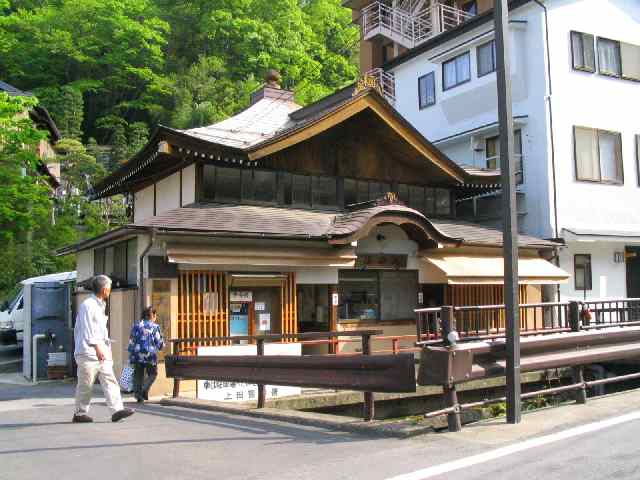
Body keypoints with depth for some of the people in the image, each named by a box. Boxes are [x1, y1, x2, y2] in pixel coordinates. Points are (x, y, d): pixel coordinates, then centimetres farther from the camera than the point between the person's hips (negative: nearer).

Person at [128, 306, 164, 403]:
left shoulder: (136, 326, 7)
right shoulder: (155, 326, -1)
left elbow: (131, 342, 4)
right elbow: (160, 344, -1)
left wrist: (131, 357, 9)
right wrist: (162, 344, 23)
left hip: (137, 355, 3)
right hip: (150, 355, -3)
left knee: (138, 375, 12)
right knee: (152, 374, 14)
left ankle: (138, 394, 6)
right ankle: (145, 389, -5)